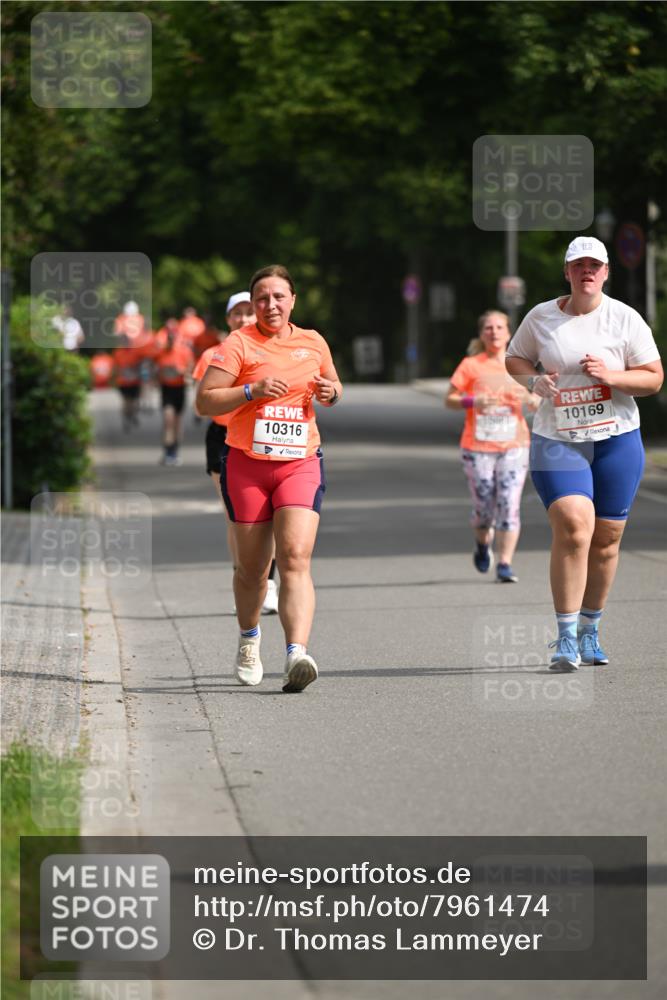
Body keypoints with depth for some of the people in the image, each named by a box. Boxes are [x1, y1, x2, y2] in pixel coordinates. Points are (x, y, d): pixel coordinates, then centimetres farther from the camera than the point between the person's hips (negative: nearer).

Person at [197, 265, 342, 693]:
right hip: (246, 465, -1)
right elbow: (205, 401, -5)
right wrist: (252, 391, -18)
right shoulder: (238, 344, -2)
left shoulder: (313, 343, 10)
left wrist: (330, 393, 3)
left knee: (296, 557, -17)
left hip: (301, 464, 1)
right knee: (252, 566, 8)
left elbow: (334, 386, 26)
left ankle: (297, 655, -29)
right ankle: (249, 638, 37)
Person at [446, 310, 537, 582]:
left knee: (509, 506, -10)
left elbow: (538, 405, 12)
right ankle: (483, 544, 35)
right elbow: (449, 400, 0)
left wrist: (531, 399, -11)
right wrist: (472, 401, -19)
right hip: (477, 448, -1)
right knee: (484, 508, 2)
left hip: (514, 447, 1)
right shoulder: (471, 366, 0)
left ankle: (505, 565, -6)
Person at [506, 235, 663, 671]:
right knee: (573, 526, -20)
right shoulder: (541, 317, 4)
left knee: (606, 539, 5)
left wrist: (611, 376, -17)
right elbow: (514, 358, 18)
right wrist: (534, 380, -5)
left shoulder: (626, 319, 0)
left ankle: (589, 631, 24)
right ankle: (566, 638, -16)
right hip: (557, 440, -1)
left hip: (617, 440, 1)